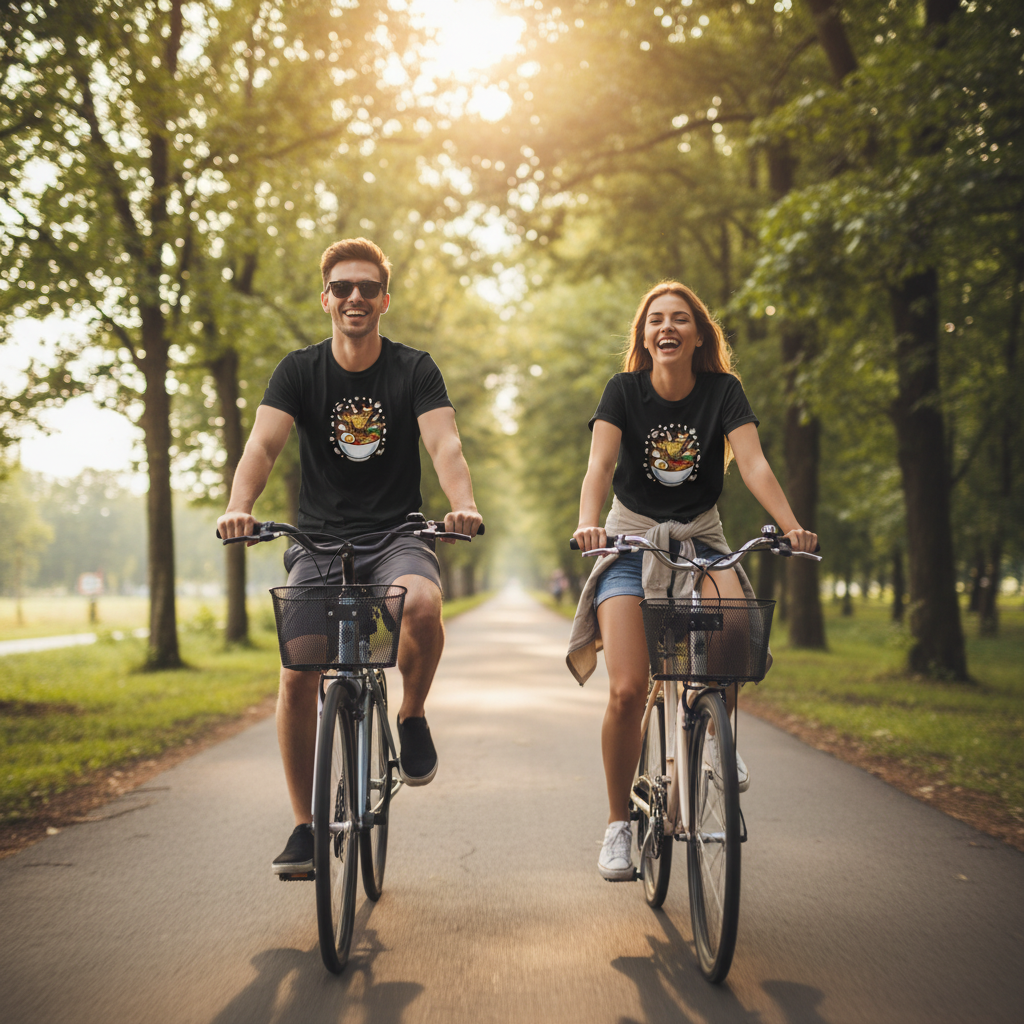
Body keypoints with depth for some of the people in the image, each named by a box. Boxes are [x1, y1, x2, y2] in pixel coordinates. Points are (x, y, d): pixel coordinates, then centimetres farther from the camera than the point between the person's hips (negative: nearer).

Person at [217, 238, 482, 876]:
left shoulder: (415, 370, -1)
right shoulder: (300, 371, 0)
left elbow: (445, 444, -16)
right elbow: (263, 445, -15)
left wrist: (465, 506, -38)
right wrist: (239, 507, -36)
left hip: (396, 535, -1)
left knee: (423, 603, -34)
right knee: (298, 676, -14)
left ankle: (412, 716, -3)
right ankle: (306, 825, 4)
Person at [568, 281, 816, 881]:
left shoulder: (722, 390, -5)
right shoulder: (624, 390, -8)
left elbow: (753, 462, -18)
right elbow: (601, 464, -21)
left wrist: (791, 526, -34)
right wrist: (588, 522, -41)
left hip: (700, 539, 1)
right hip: (632, 540, -1)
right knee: (628, 690, -15)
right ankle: (619, 822, 6)